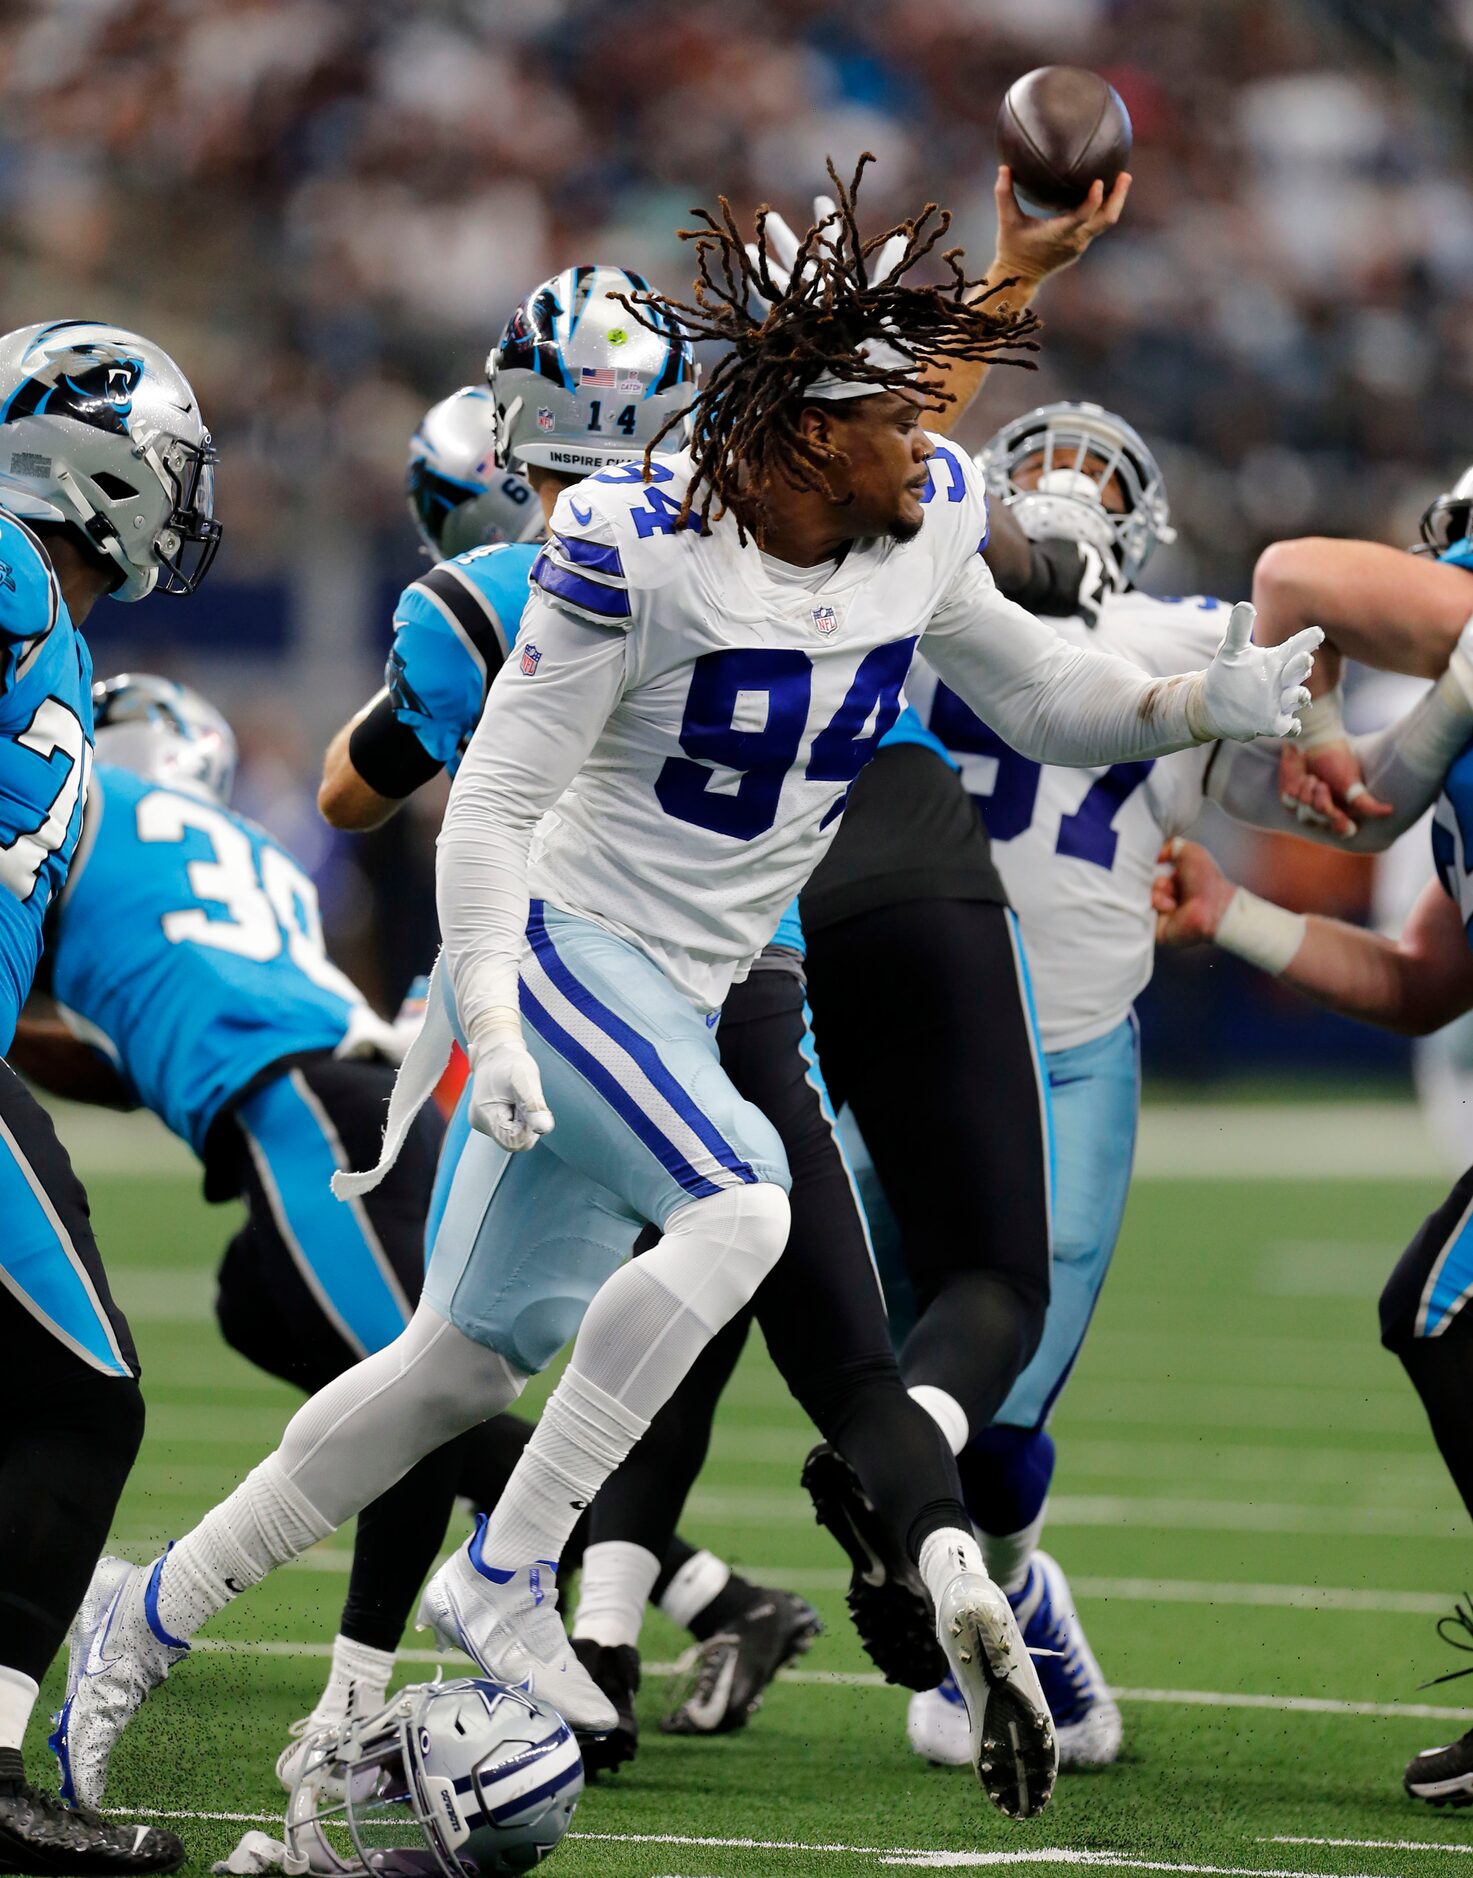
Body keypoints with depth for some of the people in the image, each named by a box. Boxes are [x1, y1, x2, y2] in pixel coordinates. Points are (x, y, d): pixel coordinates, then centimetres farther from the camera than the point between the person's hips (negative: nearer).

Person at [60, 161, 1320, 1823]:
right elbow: (495, 804, -17)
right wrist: (488, 1024, -26)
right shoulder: (637, 550, -21)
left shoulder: (924, 531, -2)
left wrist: (1210, 704, -3)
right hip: (574, 954, -7)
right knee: (745, 1206, -30)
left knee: (463, 1366, 11)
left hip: (704, 998, 7)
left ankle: (164, 1609, 24)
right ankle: (503, 1578, -20)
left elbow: (1035, 698, 14)